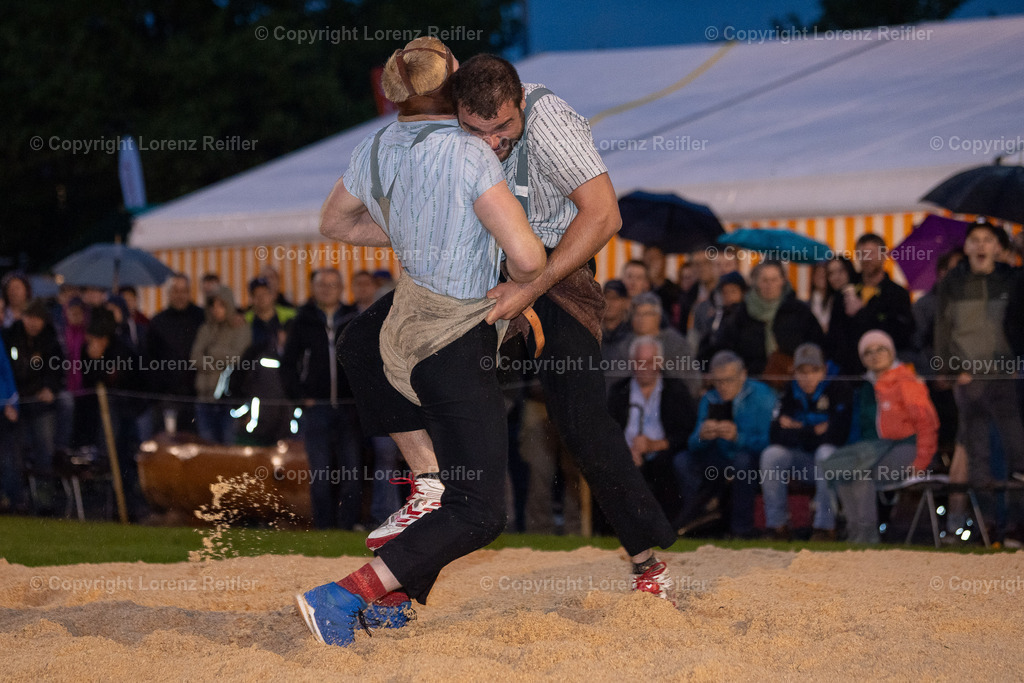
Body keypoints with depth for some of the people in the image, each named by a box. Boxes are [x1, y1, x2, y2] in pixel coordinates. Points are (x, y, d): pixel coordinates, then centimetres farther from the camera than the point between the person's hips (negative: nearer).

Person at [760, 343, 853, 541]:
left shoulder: (838, 389, -11)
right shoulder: (791, 392, 4)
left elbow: (837, 435, -21)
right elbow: (778, 435, -5)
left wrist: (798, 431, -13)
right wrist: (814, 431, -16)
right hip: (802, 461, 4)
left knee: (826, 452, -37)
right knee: (771, 454, -21)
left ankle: (825, 526, -33)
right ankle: (777, 525, -16)